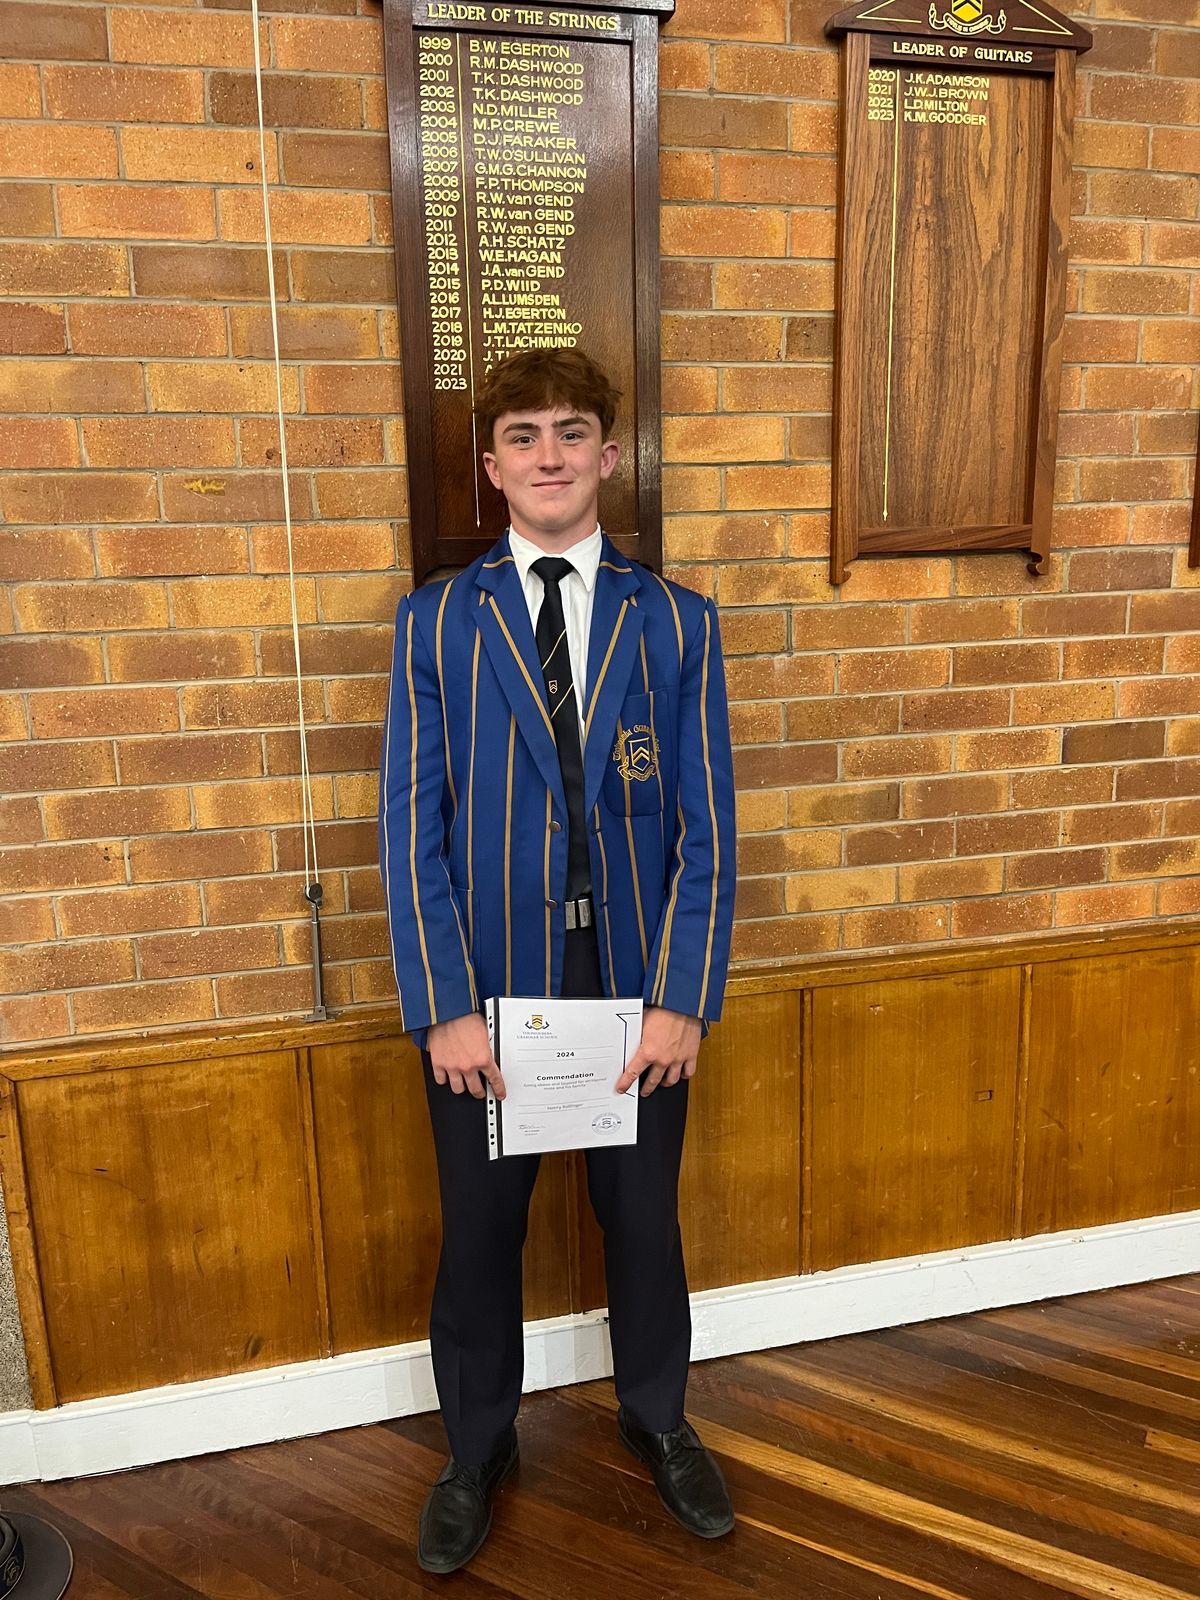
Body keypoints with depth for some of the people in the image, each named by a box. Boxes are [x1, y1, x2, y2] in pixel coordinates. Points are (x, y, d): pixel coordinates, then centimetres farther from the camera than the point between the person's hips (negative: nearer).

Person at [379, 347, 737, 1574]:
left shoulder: (677, 621, -1)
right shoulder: (434, 622, -3)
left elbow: (705, 826, -3)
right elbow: (411, 828, -5)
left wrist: (683, 999, -9)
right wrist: (443, 1006, -11)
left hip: (636, 986, 1)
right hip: (486, 988, 0)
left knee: (643, 1220, 18)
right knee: (479, 1233, 16)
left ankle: (657, 1420, 47)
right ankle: (477, 1451, 43)